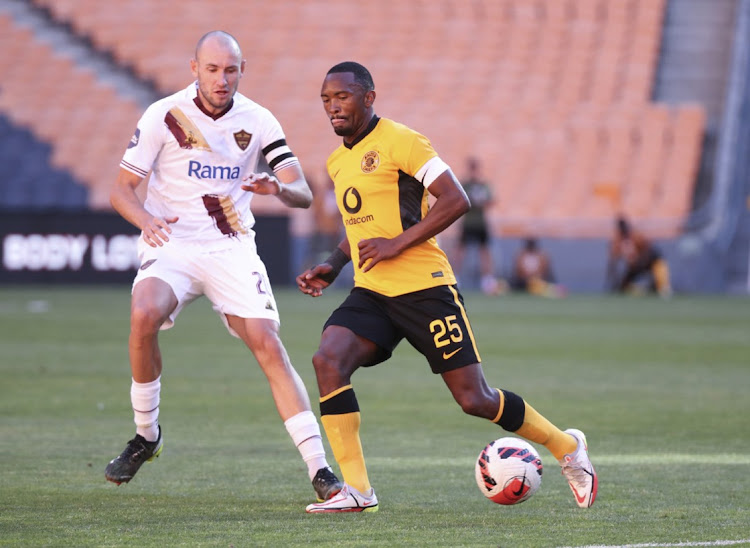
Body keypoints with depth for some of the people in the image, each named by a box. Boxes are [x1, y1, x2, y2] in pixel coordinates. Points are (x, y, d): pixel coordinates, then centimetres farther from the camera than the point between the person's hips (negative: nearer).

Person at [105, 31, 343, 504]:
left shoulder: (257, 122, -1)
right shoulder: (164, 116, -6)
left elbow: (303, 195, -5)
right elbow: (121, 189, -3)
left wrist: (279, 188, -30)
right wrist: (146, 219, -25)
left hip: (232, 248, 1)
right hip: (171, 244, -1)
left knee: (269, 346, -14)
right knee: (144, 316, -30)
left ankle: (320, 471, -11)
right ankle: (146, 435, -8)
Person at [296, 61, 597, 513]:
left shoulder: (398, 141, -9)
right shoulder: (338, 162, 15)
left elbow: (455, 200, -15)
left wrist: (397, 244, -20)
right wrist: (333, 265, 13)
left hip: (423, 287, -7)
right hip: (370, 294, 7)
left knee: (475, 400, -4)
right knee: (328, 360, -21)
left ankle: (567, 447, 21)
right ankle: (357, 489, -17)